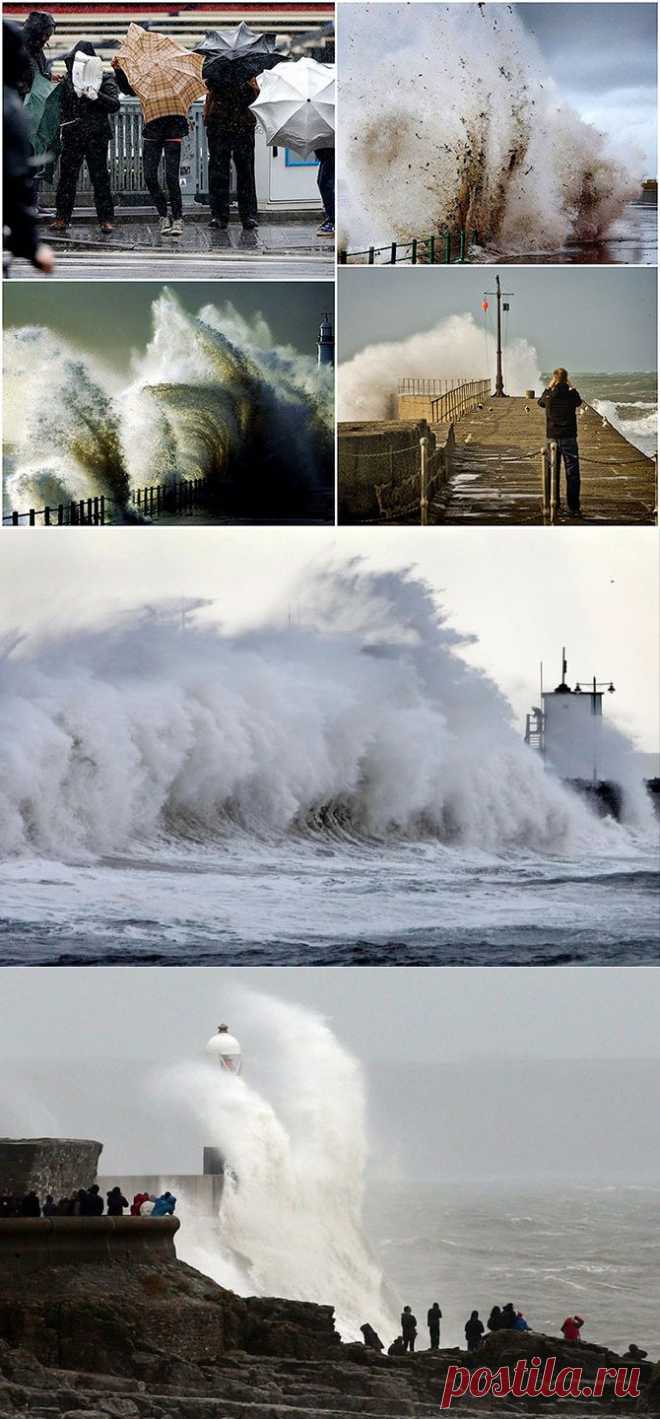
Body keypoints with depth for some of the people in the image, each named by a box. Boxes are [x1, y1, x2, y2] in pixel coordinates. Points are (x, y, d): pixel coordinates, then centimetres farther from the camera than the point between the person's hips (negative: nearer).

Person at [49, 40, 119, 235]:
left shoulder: (105, 80, 0)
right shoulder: (68, 81, 11)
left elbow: (114, 105, -10)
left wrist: (96, 96, -24)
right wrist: (63, 127, 12)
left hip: (97, 136, -3)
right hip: (72, 135, 3)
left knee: (100, 177, -2)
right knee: (67, 176, 2)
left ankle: (106, 219, 2)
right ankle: (62, 218, 7)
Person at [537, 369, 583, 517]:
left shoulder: (549, 396, -3)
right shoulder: (572, 394, -6)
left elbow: (540, 402, 20)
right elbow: (578, 402, 17)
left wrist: (548, 388, 28)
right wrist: (570, 387, 26)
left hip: (552, 437, 2)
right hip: (569, 437, -2)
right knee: (572, 474, 0)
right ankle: (573, 508, -5)